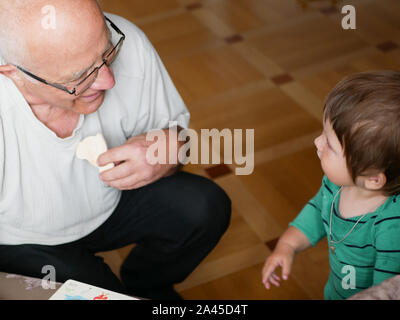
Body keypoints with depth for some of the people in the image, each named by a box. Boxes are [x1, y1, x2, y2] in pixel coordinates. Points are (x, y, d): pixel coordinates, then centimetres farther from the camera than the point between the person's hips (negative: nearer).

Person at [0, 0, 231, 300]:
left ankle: (145, 287, 17)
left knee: (206, 207, -15)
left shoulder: (126, 43, -24)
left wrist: (171, 147, -30)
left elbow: (174, 126, -8)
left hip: (110, 205, 4)